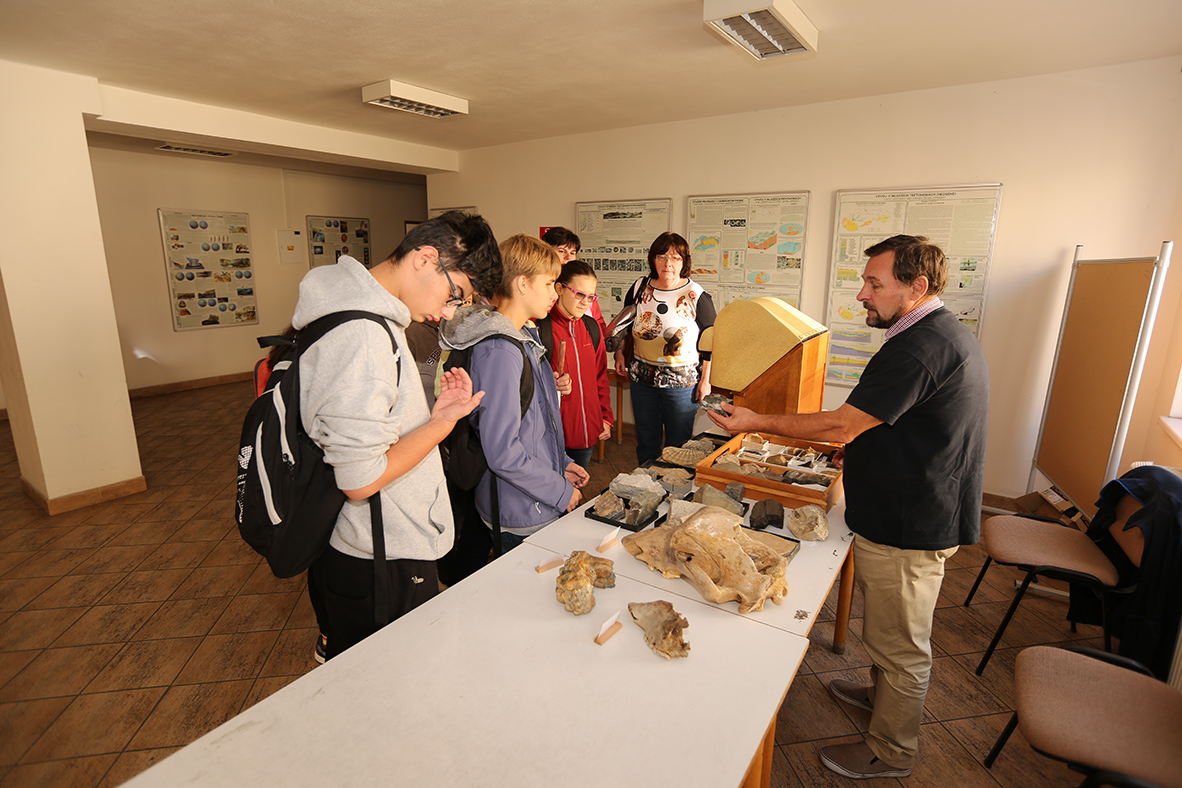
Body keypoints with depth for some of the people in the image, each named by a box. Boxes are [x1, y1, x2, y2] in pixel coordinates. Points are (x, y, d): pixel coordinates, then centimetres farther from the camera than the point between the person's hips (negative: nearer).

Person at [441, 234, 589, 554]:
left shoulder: (523, 337, 8)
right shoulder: (498, 352, -24)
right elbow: (502, 453, -26)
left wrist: (561, 463, 9)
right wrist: (561, 492, -15)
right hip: (522, 519, -9)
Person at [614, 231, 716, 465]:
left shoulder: (697, 296, -8)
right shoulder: (639, 288, 2)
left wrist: (706, 380, -6)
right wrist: (619, 353, 4)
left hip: (683, 381, -3)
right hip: (642, 377, 4)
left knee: (677, 444, 6)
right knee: (646, 441, 16)